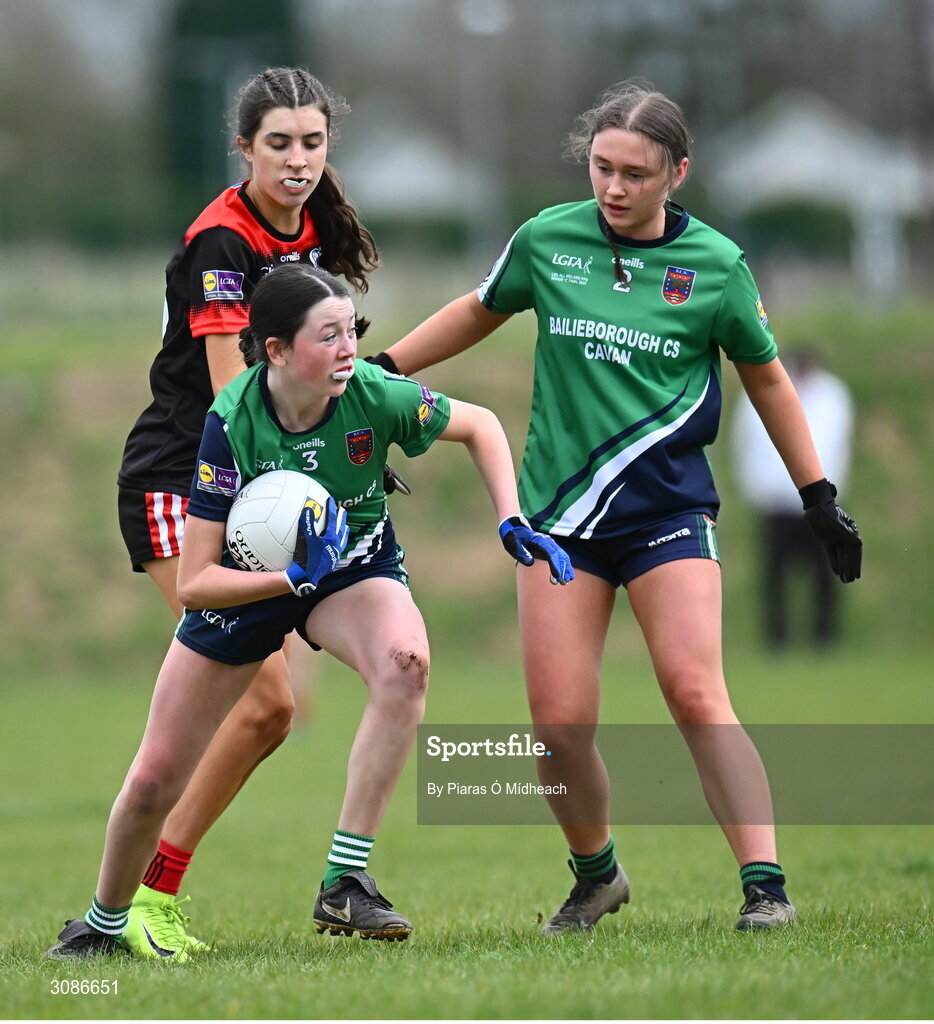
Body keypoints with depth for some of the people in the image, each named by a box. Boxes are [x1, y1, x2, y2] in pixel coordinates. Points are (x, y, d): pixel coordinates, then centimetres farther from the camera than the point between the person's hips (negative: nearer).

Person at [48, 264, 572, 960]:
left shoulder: (374, 395, -25)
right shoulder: (232, 423, -29)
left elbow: (479, 425, -3)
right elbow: (194, 584, -25)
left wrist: (512, 520, -15)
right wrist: (295, 579, -37)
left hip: (356, 563, 1)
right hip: (245, 579, -1)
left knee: (405, 662, -35)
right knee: (155, 781, 3)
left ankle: (345, 885, -29)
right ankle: (103, 923, 34)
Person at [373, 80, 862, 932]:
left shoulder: (715, 264, -2)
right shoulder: (546, 241, 1)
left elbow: (765, 378, 12)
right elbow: (479, 312, 21)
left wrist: (819, 495, 13)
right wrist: (380, 367, 20)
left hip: (668, 502, -2)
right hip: (560, 509, 2)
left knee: (696, 695, -18)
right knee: (559, 725, -4)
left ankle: (766, 885, -15)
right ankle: (596, 876, 21)